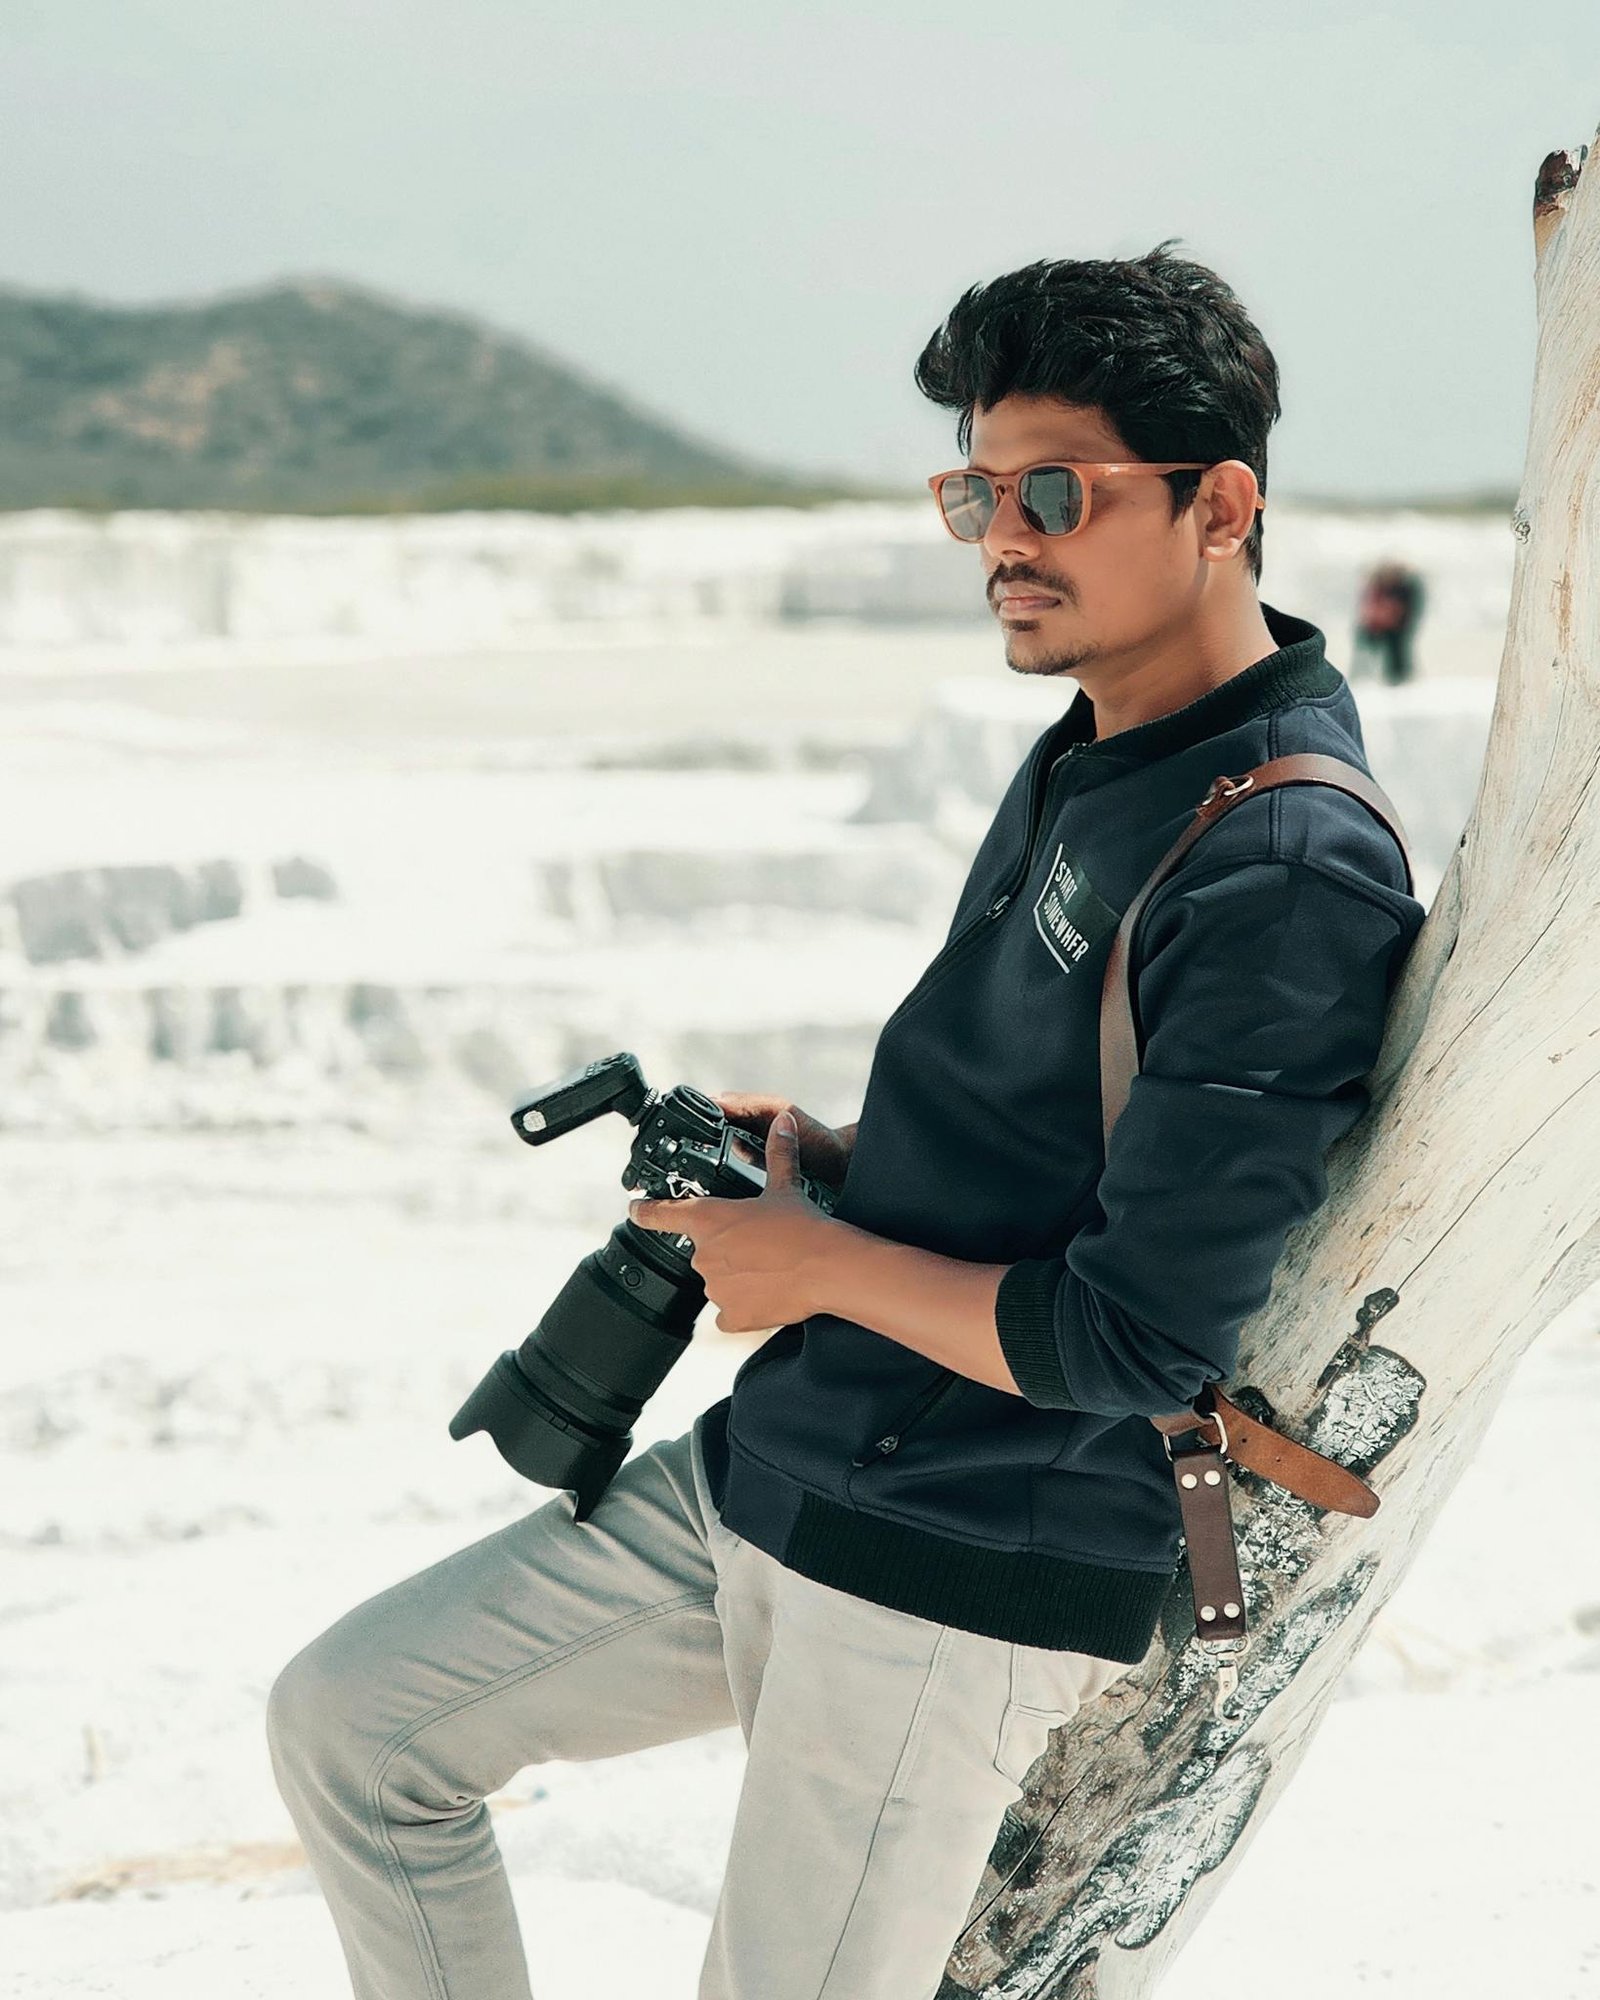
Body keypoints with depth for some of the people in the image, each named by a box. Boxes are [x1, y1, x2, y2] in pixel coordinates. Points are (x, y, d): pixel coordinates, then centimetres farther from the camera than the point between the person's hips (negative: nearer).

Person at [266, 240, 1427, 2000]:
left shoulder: (1290, 875, -22)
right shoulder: (1087, 759, 9)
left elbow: (1135, 1342, -24)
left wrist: (820, 1257, -11)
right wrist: (838, 1160, 5)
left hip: (971, 1585, -9)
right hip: (766, 1473, 10)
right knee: (346, 1720, 11)